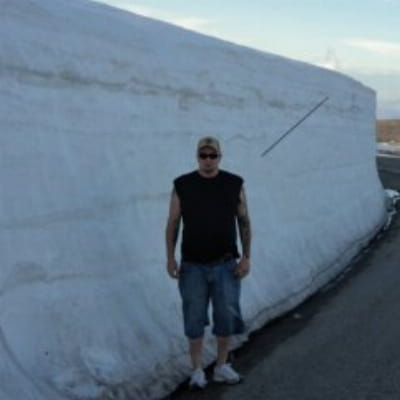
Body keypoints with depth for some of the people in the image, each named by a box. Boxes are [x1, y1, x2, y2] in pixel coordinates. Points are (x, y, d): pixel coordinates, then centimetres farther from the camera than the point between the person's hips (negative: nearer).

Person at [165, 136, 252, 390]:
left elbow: (244, 222, 4)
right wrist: (170, 258, -4)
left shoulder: (234, 184, -1)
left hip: (226, 264, 1)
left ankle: (222, 368, 20)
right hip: (193, 266, -1)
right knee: (194, 319, 2)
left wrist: (246, 257, -2)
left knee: (227, 317, 4)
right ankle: (197, 371, 14)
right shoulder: (182, 185, -3)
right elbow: (172, 224, 2)